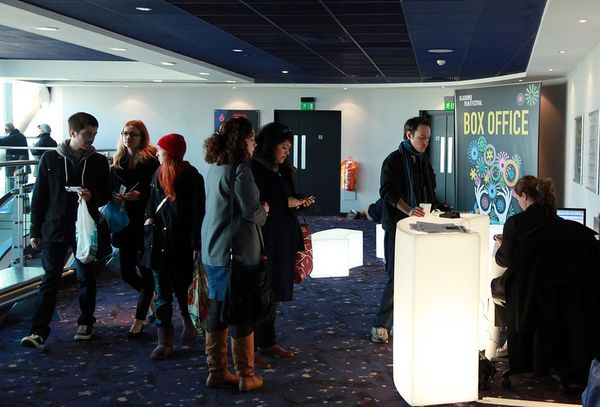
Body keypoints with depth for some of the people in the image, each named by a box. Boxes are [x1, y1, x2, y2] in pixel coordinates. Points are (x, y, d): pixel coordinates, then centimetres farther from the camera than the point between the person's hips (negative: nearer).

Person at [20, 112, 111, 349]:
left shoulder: (99, 161, 2)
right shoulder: (50, 159, -1)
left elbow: (106, 195, 8)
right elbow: (39, 197, 2)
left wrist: (92, 197, -15)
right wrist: (36, 231, 1)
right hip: (54, 229, -1)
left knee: (87, 278, 11)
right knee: (50, 280, -4)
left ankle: (86, 323, 28)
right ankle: (39, 332, -5)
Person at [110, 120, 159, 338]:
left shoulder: (151, 162, -8)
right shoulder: (117, 162, 9)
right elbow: (110, 189, 15)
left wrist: (140, 195, -25)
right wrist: (114, 197, -6)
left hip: (146, 224, -5)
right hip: (125, 223, 6)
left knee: (145, 271, 1)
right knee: (126, 272, 8)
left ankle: (139, 320, 11)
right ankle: (153, 297, 37)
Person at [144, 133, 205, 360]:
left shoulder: (191, 177, -10)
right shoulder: (158, 175, 9)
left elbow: (197, 213, -11)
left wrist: (196, 245, -13)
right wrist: (149, 217, 1)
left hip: (182, 245, -5)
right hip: (160, 242, 5)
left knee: (182, 288, 7)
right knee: (162, 292, 4)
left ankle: (189, 324, 34)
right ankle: (164, 341, 8)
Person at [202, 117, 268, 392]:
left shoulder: (214, 168, 10)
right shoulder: (240, 169, -17)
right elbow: (251, 211, -19)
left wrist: (258, 209, 14)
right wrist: (264, 210, 2)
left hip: (213, 251, 8)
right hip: (237, 252, -8)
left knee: (218, 309, 13)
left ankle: (216, 371, 21)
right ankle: (246, 376, 11)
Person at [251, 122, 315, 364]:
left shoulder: (282, 170, 14)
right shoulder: (256, 169, -13)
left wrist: (300, 202, 3)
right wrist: (288, 202, -14)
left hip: (283, 241, 9)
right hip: (265, 241, -9)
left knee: (272, 291, 15)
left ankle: (267, 342, 25)